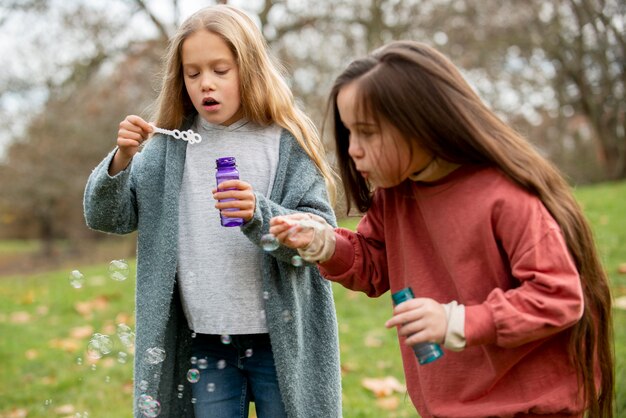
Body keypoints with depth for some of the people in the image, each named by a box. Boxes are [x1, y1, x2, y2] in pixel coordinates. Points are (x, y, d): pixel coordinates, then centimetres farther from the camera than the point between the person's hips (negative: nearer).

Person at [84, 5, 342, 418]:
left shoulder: (287, 143, -5)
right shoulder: (168, 148, 2)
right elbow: (107, 217, 1)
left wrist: (259, 216, -27)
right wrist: (121, 160, -17)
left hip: (279, 339, -2)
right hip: (204, 341, 3)